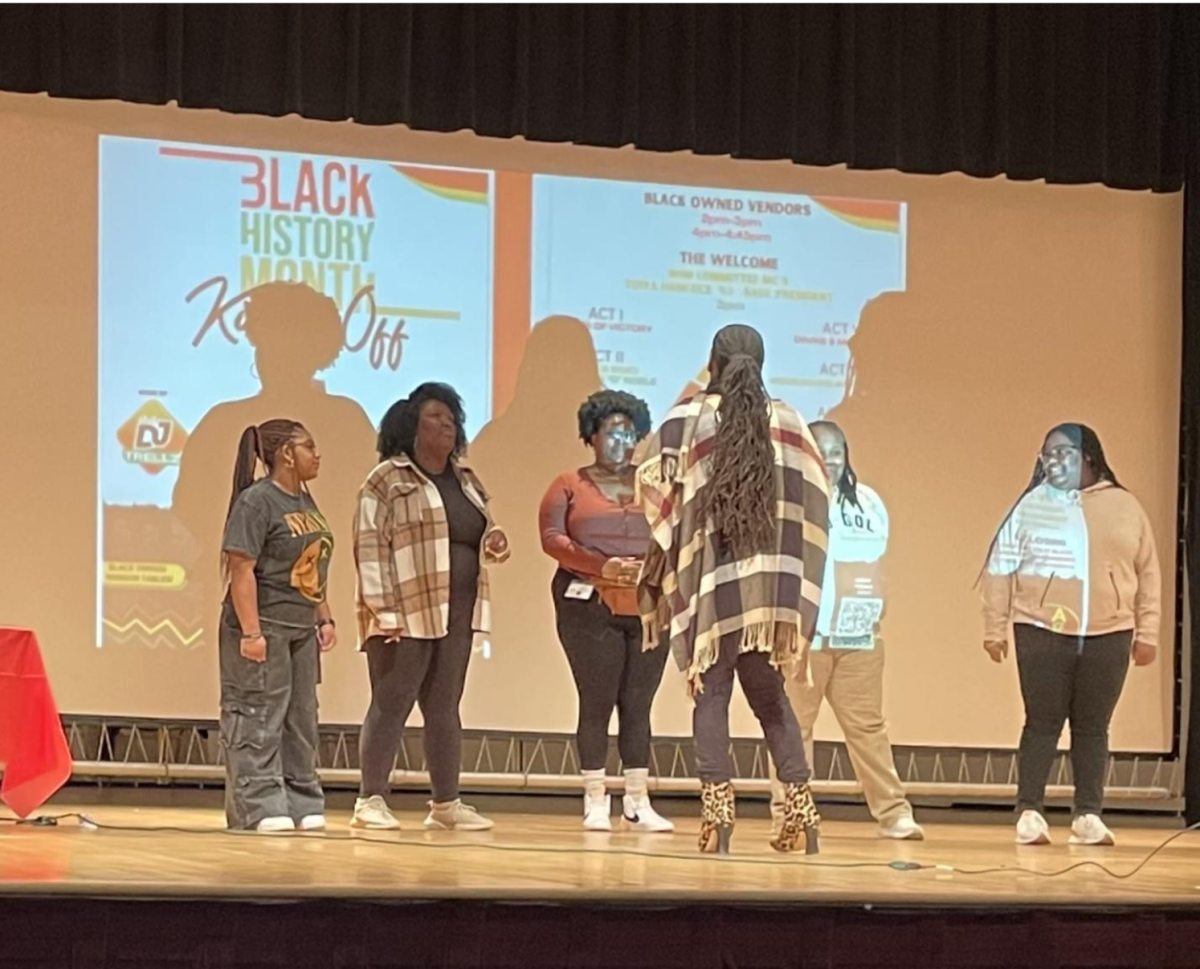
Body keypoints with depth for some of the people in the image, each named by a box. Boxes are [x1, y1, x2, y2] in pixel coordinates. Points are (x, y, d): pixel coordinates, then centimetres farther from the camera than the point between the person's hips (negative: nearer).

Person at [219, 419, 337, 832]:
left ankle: (302, 805, 17)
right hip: (264, 629, -9)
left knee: (301, 721, 12)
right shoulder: (256, 502, -13)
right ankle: (261, 809, -6)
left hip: (301, 631, 9)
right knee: (258, 723, -6)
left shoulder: (305, 501, 13)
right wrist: (250, 631, -22)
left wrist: (324, 618, 17)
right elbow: (241, 568, -18)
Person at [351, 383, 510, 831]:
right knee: (391, 705, -4)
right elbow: (369, 547, -11)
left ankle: (446, 802, 14)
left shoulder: (466, 481, 16)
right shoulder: (387, 481, -5)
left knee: (444, 707, 10)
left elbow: (479, 533, 27)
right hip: (405, 613, -6)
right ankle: (371, 800, 1)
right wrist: (381, 610, -18)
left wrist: (495, 540, 2)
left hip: (456, 614, 7)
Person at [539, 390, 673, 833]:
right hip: (590, 608, -2)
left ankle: (638, 803, 5)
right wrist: (602, 567, -16)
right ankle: (595, 801, 1)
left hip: (648, 609, 2)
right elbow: (552, 537, -4)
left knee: (638, 705, 2)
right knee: (596, 703, -4)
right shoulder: (569, 485, 7)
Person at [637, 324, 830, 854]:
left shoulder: (687, 421, -4)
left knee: (712, 693, 2)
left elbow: (655, 489, -5)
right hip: (768, 579, 3)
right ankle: (800, 809, 8)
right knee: (769, 693, 13)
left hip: (709, 576, -3)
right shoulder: (787, 421, 4)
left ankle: (717, 810, -8)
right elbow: (813, 498, 5)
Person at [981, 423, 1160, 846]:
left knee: (1093, 727, 6)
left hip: (1107, 636, 1)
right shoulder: (1032, 505, 3)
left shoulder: (1125, 507, 7)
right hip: (1042, 633, -1)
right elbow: (1000, 569, 3)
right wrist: (995, 629, -1)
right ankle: (1029, 812, 5)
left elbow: (1148, 574, 9)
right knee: (1042, 723, 0)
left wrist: (1147, 633, 5)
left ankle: (1088, 815, 11)